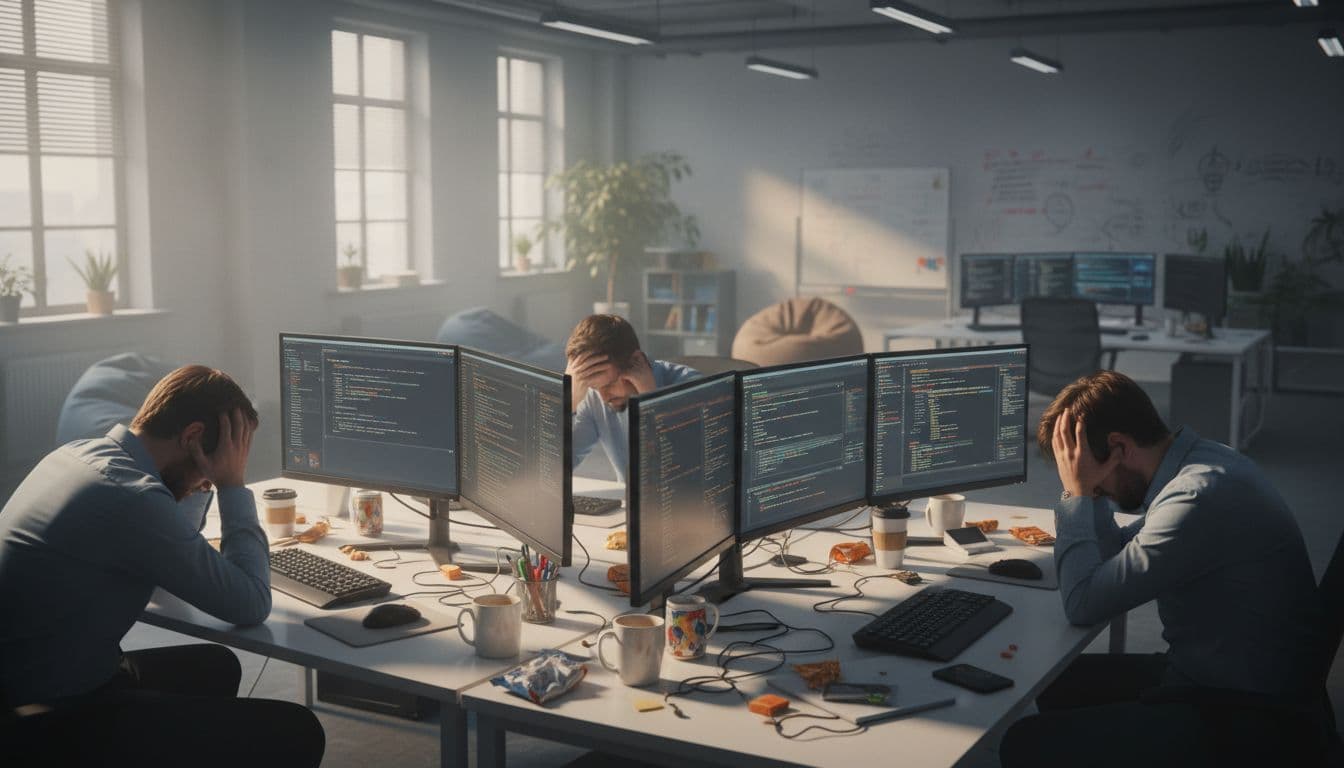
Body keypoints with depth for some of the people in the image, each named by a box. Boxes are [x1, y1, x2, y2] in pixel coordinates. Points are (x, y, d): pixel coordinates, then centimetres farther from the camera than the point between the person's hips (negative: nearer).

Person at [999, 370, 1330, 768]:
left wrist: (1077, 494, -12)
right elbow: (1119, 554, 14)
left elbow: (1083, 603, -21)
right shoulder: (1200, 461, 3)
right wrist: (1085, 493, -1)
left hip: (1248, 721, -10)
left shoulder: (1201, 497, -27)